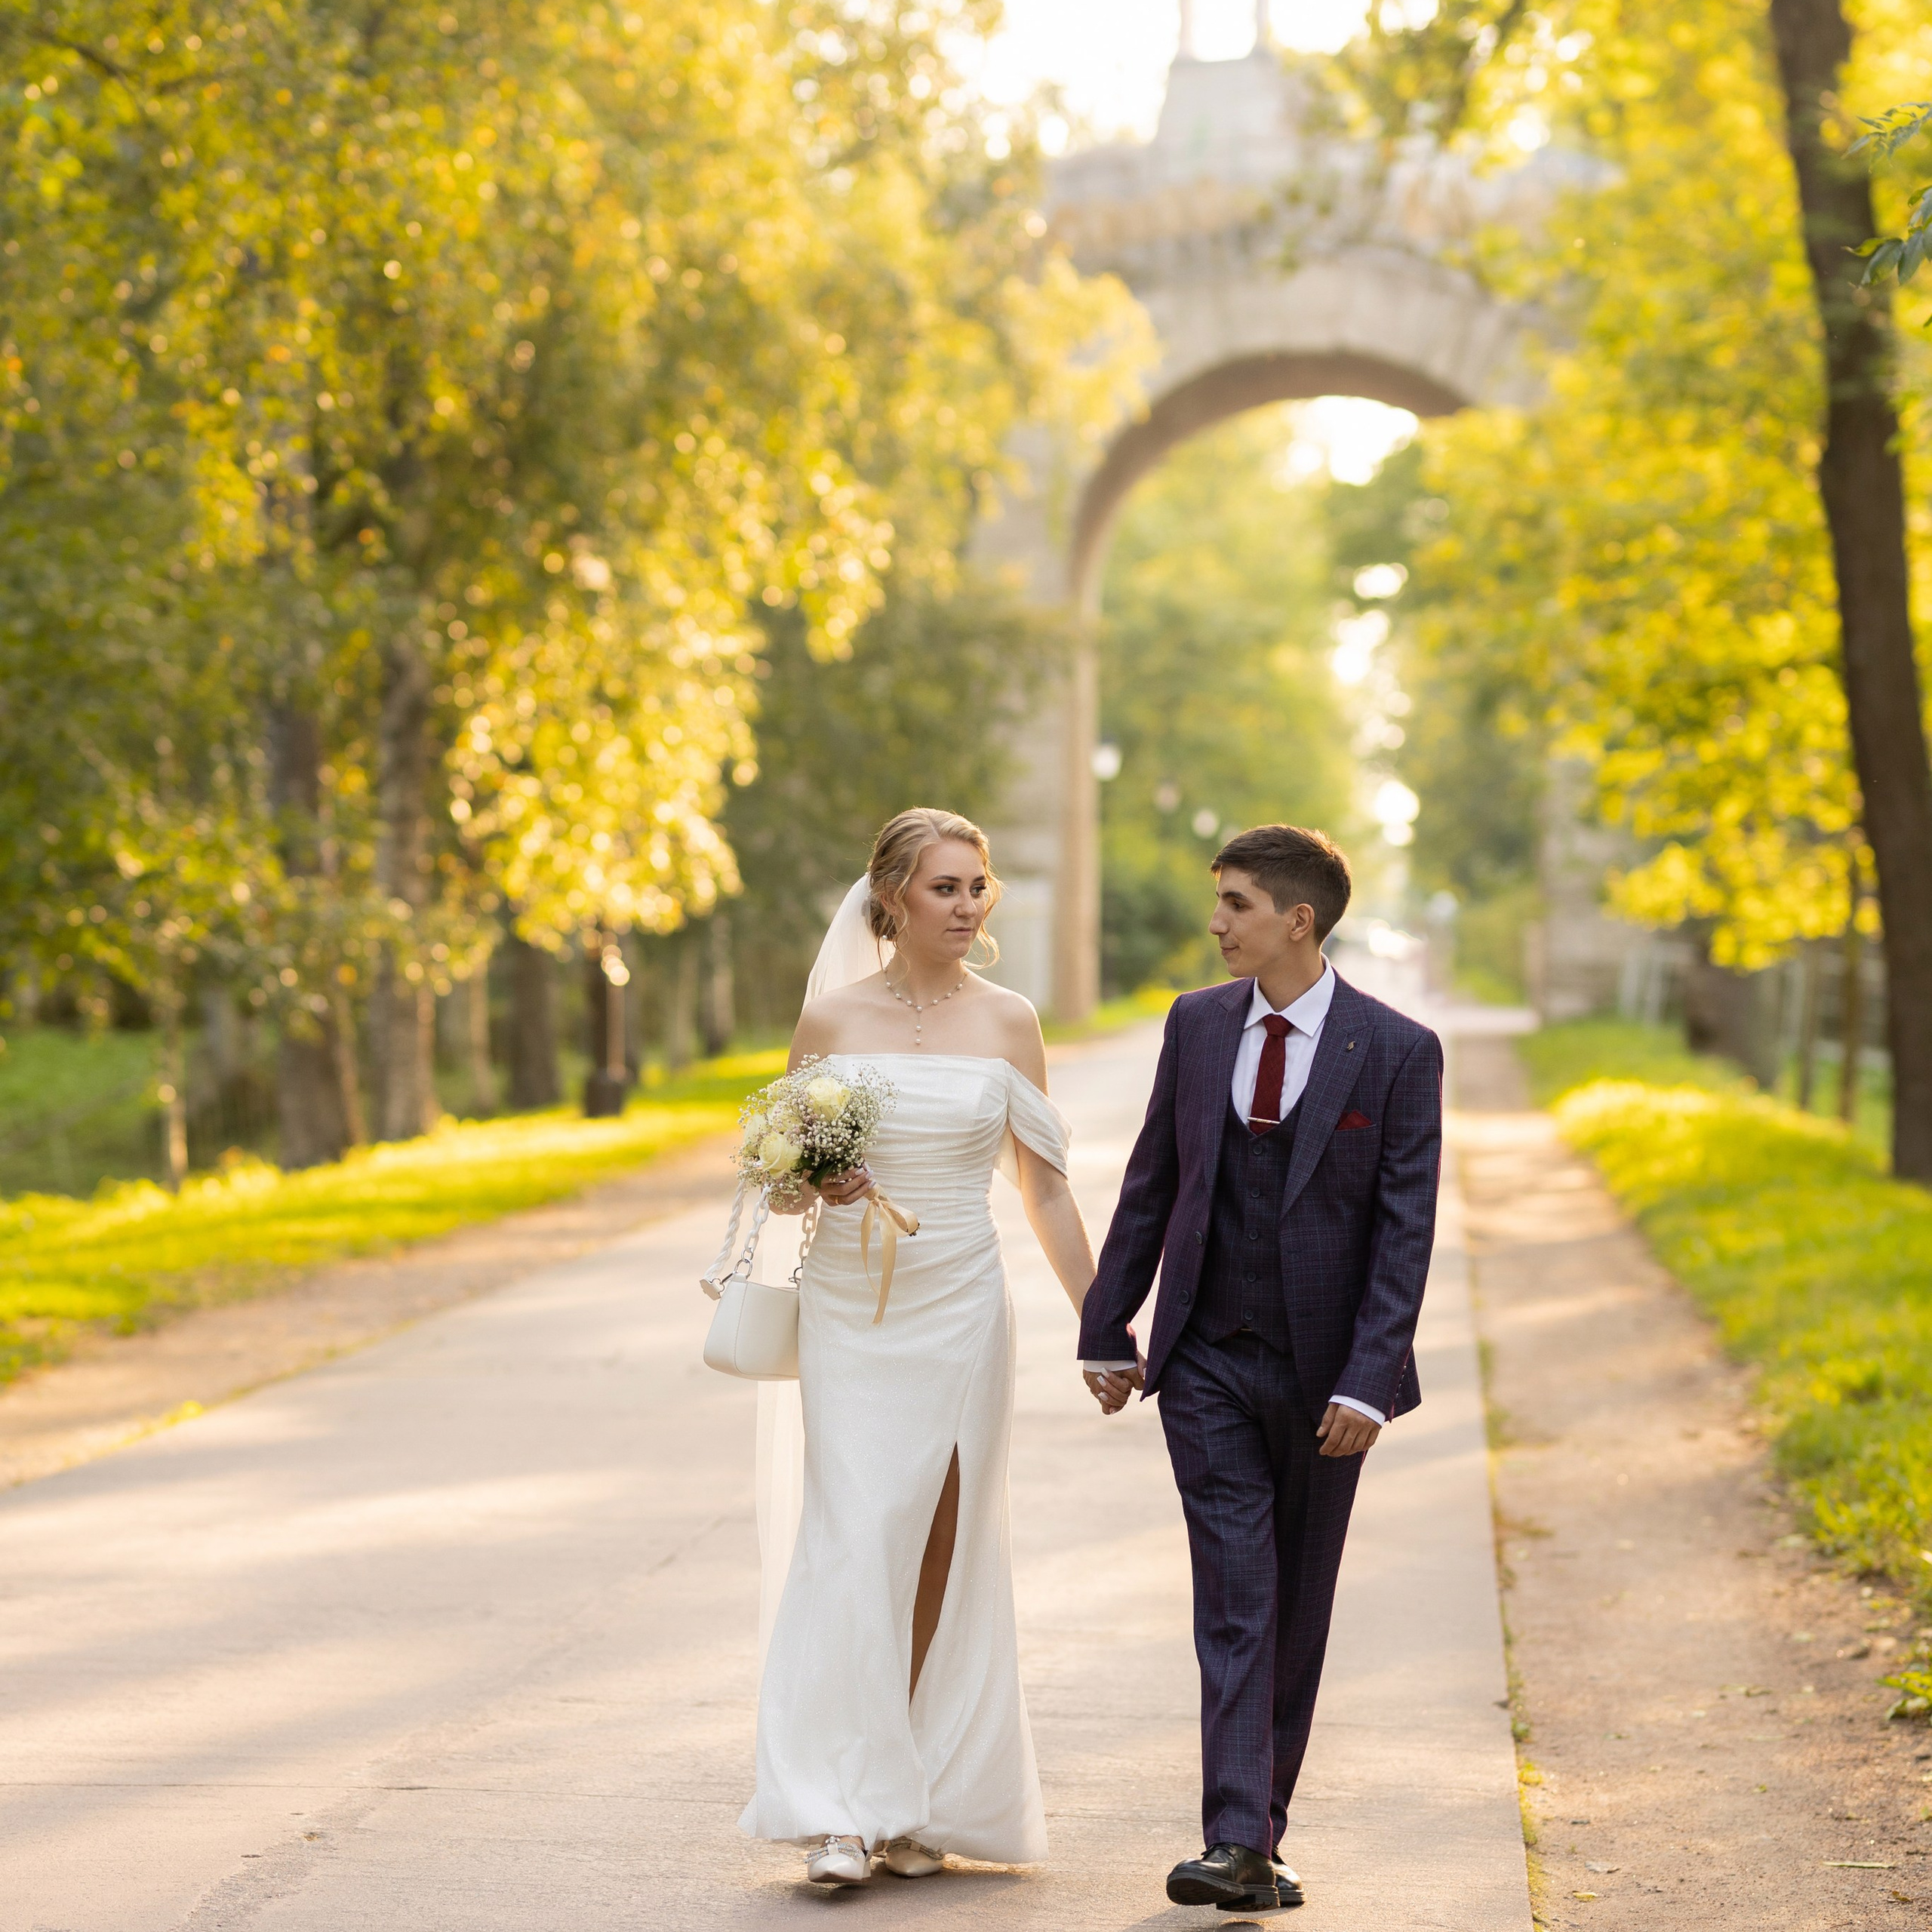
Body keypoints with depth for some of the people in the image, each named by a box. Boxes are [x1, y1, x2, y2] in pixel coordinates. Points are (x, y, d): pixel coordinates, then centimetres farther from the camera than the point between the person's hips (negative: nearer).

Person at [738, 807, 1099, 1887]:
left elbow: (1045, 1189, 9)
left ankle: (919, 1806, 14)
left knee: (945, 1550, 4)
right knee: (855, 1541, -9)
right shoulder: (831, 1019, 0)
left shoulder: (1007, 1022, 3)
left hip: (962, 1311, 1)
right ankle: (842, 1810, -7)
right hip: (852, 1313, -1)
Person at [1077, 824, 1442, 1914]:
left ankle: (1265, 1831, 19)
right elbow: (1152, 1185, 10)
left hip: (1324, 1373, -2)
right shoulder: (1197, 1025, 3)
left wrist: (1368, 1380, -16)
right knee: (1235, 1598, -6)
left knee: (1299, 1607, 9)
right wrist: (1108, 1330, 9)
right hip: (1209, 1362, 2)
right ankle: (1237, 1843, -10)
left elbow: (1406, 1230, -10)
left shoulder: (1397, 1051, -8)